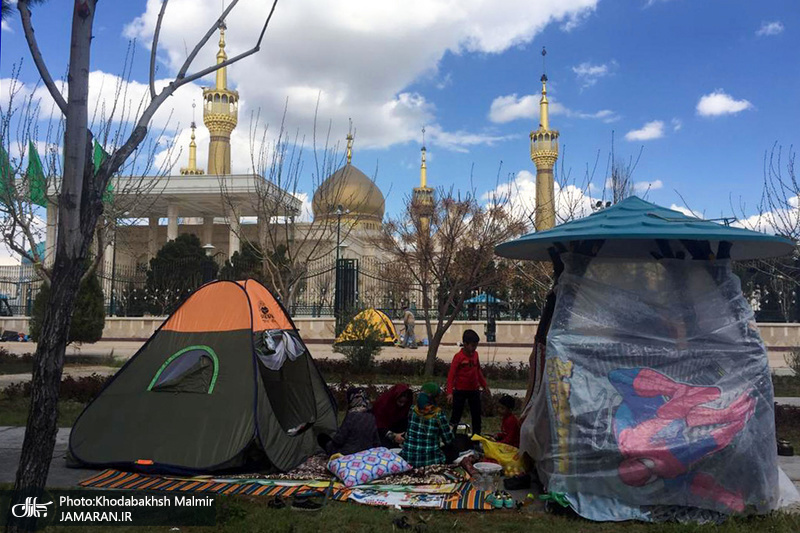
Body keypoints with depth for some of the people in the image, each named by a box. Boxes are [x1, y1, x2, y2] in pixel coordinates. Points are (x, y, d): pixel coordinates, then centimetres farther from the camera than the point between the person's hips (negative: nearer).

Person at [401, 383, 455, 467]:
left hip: (408, 459, 4)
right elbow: (448, 441, -6)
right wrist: (450, 430, 15)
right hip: (430, 461, -4)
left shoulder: (412, 411, -3)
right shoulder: (439, 415, -14)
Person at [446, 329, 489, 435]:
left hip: (474, 390, 6)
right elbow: (451, 375, -17)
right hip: (460, 391, -6)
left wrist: (484, 385, 20)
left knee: (477, 415, 11)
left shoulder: (475, 354, 2)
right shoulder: (458, 357, -16)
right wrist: (450, 392, -22)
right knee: (456, 416, 3)